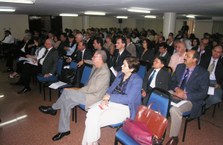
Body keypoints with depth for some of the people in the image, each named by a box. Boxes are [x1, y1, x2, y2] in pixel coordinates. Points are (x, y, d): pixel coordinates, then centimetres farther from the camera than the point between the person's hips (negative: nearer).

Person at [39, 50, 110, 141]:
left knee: (67, 92, -20)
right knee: (66, 103, -6)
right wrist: (80, 90, 3)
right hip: (89, 92, 9)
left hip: (94, 97, -9)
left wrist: (78, 90, -14)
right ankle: (64, 130, 8)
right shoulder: (95, 67, 9)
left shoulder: (105, 72, -20)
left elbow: (94, 88, -22)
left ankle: (53, 109, 7)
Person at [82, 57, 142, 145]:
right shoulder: (120, 74, 8)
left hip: (124, 108, -6)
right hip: (111, 101, 7)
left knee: (95, 121, -21)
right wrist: (105, 98, -9)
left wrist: (109, 97, -16)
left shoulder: (137, 80, -13)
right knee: (91, 113, -19)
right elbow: (112, 87, 11)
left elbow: (128, 99, -20)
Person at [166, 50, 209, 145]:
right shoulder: (180, 67, 5)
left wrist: (185, 95, -22)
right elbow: (172, 81, 12)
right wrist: (176, 89, -10)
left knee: (174, 110, -33)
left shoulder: (203, 73, -10)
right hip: (176, 94, 6)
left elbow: (203, 93, -13)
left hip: (190, 100, -6)